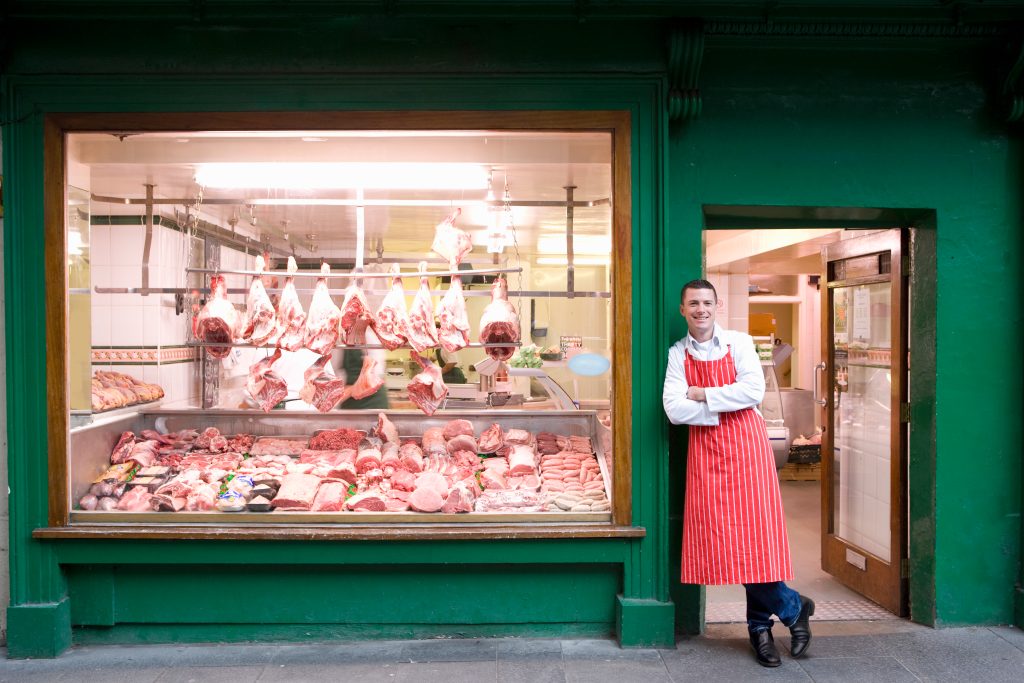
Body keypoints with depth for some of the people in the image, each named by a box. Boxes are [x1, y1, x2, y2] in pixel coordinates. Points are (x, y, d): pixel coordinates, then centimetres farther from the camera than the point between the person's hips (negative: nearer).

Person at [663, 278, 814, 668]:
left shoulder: (739, 343, 3)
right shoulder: (678, 354, 6)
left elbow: (754, 391, -13)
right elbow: (674, 409, -6)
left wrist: (703, 394, -10)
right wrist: (721, 408, -10)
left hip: (746, 444, -2)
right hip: (705, 449, 2)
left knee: (753, 532, -4)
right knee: (717, 535, 1)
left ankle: (760, 625, 18)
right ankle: (793, 609, 20)